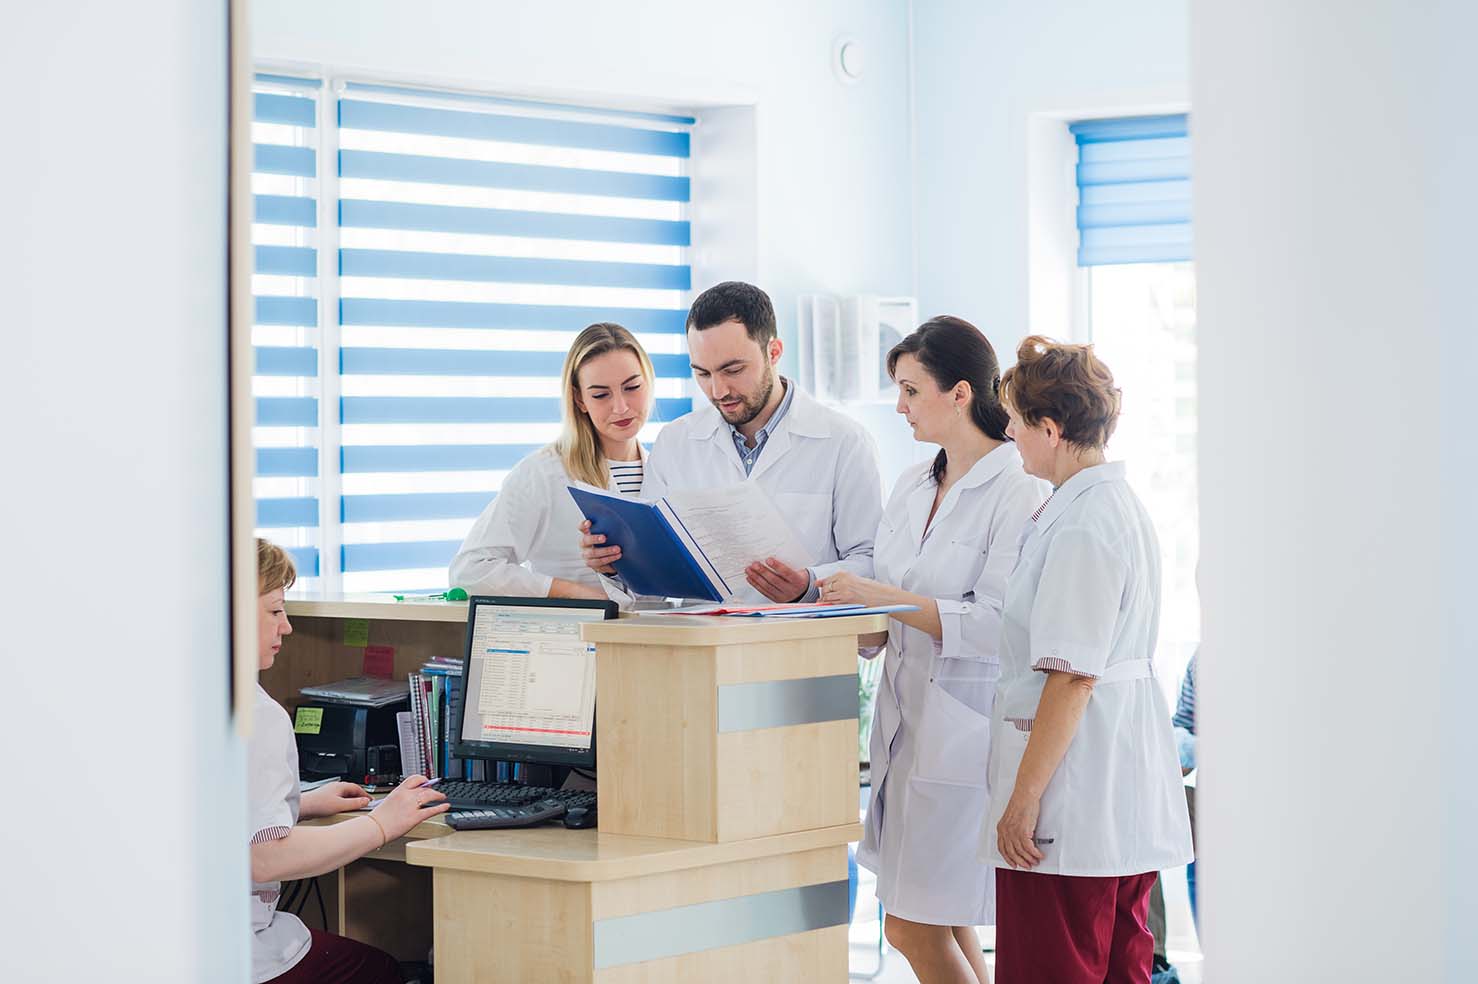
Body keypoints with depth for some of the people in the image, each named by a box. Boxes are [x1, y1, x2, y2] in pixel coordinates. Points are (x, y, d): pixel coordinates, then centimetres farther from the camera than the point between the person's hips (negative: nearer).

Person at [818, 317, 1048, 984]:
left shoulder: (1020, 495, -11)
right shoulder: (912, 487, 14)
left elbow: (1000, 625, -21)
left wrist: (885, 599, -20)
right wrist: (834, 600, 0)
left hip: (966, 726, -8)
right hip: (907, 721, 8)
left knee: (916, 926, -6)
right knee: (936, 927, 11)